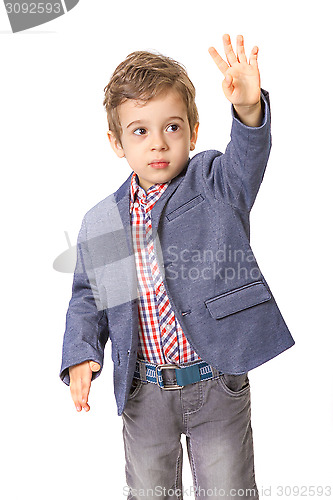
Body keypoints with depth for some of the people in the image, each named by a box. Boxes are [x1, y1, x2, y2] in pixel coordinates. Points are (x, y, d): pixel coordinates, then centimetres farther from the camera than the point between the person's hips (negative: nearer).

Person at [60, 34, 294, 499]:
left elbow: (247, 159, -28)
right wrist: (82, 354, -7)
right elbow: (87, 296, 8)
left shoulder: (215, 185, -7)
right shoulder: (99, 224, -1)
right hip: (144, 393, 3)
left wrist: (248, 108, -49)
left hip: (216, 384, -2)